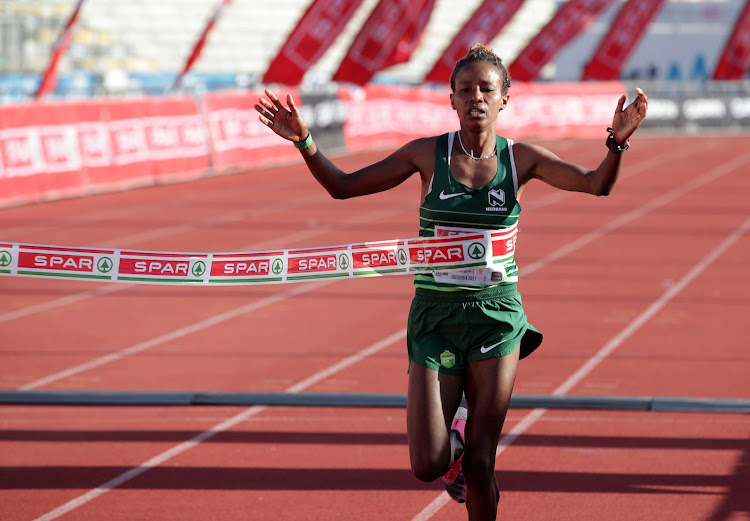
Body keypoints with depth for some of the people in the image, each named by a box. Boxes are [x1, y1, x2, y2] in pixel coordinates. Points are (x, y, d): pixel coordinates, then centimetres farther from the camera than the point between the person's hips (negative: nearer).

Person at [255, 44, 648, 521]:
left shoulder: (520, 158, 0)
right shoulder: (428, 154, -2)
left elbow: (596, 184, -11)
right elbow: (343, 186, 2)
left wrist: (616, 143, -30)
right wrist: (305, 142, -13)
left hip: (497, 316, 0)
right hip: (436, 315, 0)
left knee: (480, 463, -2)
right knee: (428, 465, -7)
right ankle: (455, 438, 30)